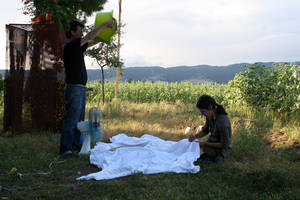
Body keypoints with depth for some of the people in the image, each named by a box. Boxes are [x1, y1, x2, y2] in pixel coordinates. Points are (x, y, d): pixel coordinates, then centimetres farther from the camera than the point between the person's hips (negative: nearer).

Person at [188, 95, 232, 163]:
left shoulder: (222, 122, -32)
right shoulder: (210, 115, -9)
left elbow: (224, 145, -25)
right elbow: (205, 130, 6)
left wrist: (205, 144, -24)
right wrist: (195, 136, -13)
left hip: (220, 149, -8)